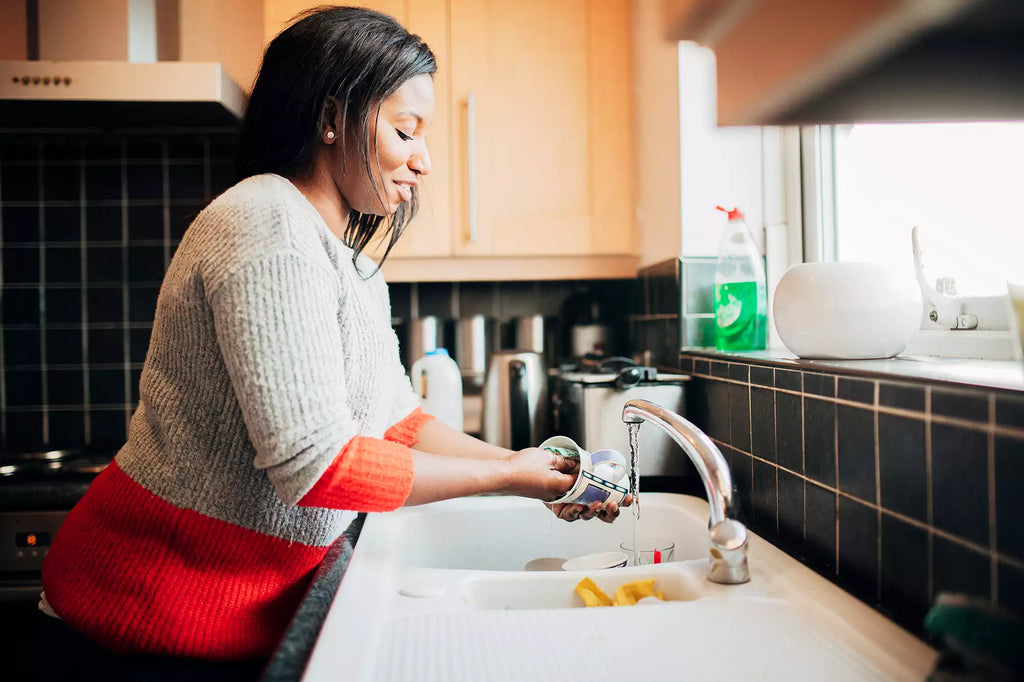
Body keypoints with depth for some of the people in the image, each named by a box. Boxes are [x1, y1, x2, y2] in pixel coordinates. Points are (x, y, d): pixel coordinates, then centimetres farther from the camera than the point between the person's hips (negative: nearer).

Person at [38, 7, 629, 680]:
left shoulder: (347, 261, 10)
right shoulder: (271, 233, -22)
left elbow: (397, 419, 10)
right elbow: (317, 463, -27)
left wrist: (526, 465, -1)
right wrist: (506, 477, -17)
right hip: (166, 594, -9)